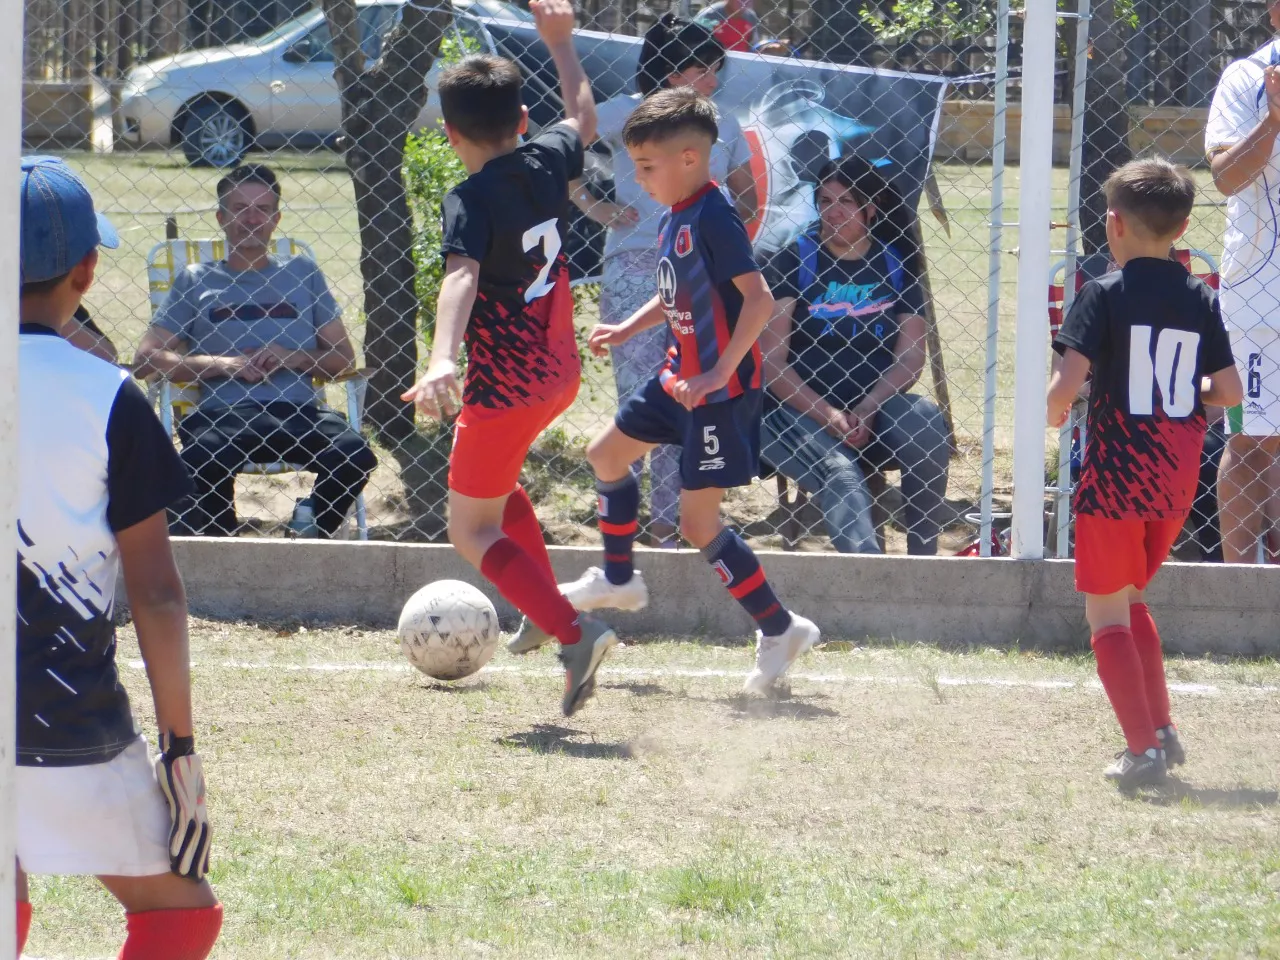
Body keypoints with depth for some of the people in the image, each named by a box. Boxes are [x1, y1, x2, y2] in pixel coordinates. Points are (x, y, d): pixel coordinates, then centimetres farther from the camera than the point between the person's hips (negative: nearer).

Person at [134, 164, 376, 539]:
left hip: (298, 411, 2)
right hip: (224, 414, -2)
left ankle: (313, 534, -3)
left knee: (354, 456, -30)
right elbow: (147, 358, 9)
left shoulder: (302, 274, 24)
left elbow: (343, 358, 20)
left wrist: (296, 359, -1)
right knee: (201, 463, -37)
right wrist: (219, 364, -4)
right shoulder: (197, 281, 19)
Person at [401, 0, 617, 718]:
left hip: (506, 384, -8)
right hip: (560, 373, 8)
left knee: (473, 530, 2)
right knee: (497, 480, 33)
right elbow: (584, 120, 24)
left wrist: (443, 358, -52)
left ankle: (573, 633, -16)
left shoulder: (472, 199, -20)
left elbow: (462, 275, -38)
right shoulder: (547, 161, 0)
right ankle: (545, 607, 31)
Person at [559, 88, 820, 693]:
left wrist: (718, 374, -28)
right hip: (682, 378, 10)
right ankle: (618, 580, 41)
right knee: (607, 452, 24)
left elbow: (758, 300, -27)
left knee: (698, 523, -8)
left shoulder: (714, 220, -21)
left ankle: (780, 629, 2)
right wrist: (627, 330, 13)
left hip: (722, 390, -10)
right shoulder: (673, 219, 7)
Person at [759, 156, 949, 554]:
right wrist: (827, 414, -16)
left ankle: (923, 561, -21)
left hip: (877, 405, 3)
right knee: (839, 470, -33)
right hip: (802, 407, -3)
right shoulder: (793, 262, 2)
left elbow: (910, 356, 4)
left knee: (927, 429, -29)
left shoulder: (896, 264, 10)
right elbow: (771, 363, -4)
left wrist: (867, 409, -13)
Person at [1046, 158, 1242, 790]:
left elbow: (1070, 377, -19)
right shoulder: (1201, 301, 4)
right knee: (1130, 599, 24)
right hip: (1178, 478, 5)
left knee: (1107, 612, 2)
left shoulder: (1105, 295, -9)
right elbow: (1230, 390, 3)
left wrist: (1054, 411, 3)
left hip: (1116, 473, -5)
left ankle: (1144, 746, -9)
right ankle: (1161, 728, 19)